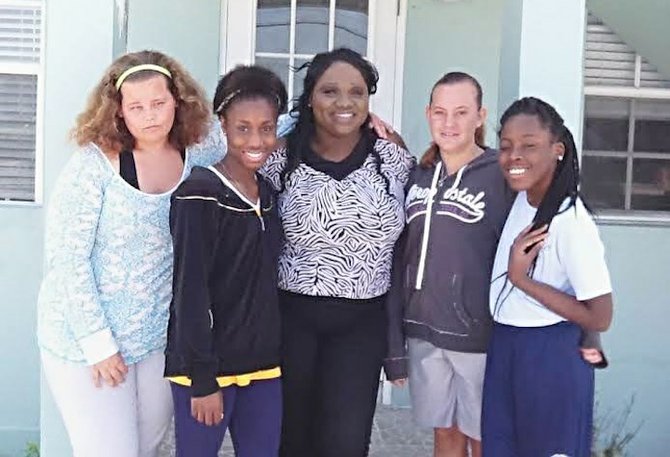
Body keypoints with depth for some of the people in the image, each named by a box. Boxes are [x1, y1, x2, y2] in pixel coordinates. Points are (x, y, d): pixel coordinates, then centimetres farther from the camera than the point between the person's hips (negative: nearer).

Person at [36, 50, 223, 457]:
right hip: (87, 341, -5)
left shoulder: (197, 155, -3)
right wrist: (98, 343, -15)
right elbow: (68, 260, -15)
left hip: (158, 339, 5)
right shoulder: (95, 165, -17)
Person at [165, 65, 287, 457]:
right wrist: (202, 378, -16)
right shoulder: (200, 193, -12)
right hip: (207, 365, -6)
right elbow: (190, 290, -15)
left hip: (263, 364, 7)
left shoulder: (268, 192, 9)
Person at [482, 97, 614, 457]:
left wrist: (521, 279, -21)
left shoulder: (572, 223, -23)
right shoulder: (520, 196, -2)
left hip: (551, 356, -7)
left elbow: (599, 318, -21)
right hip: (503, 347, 7)